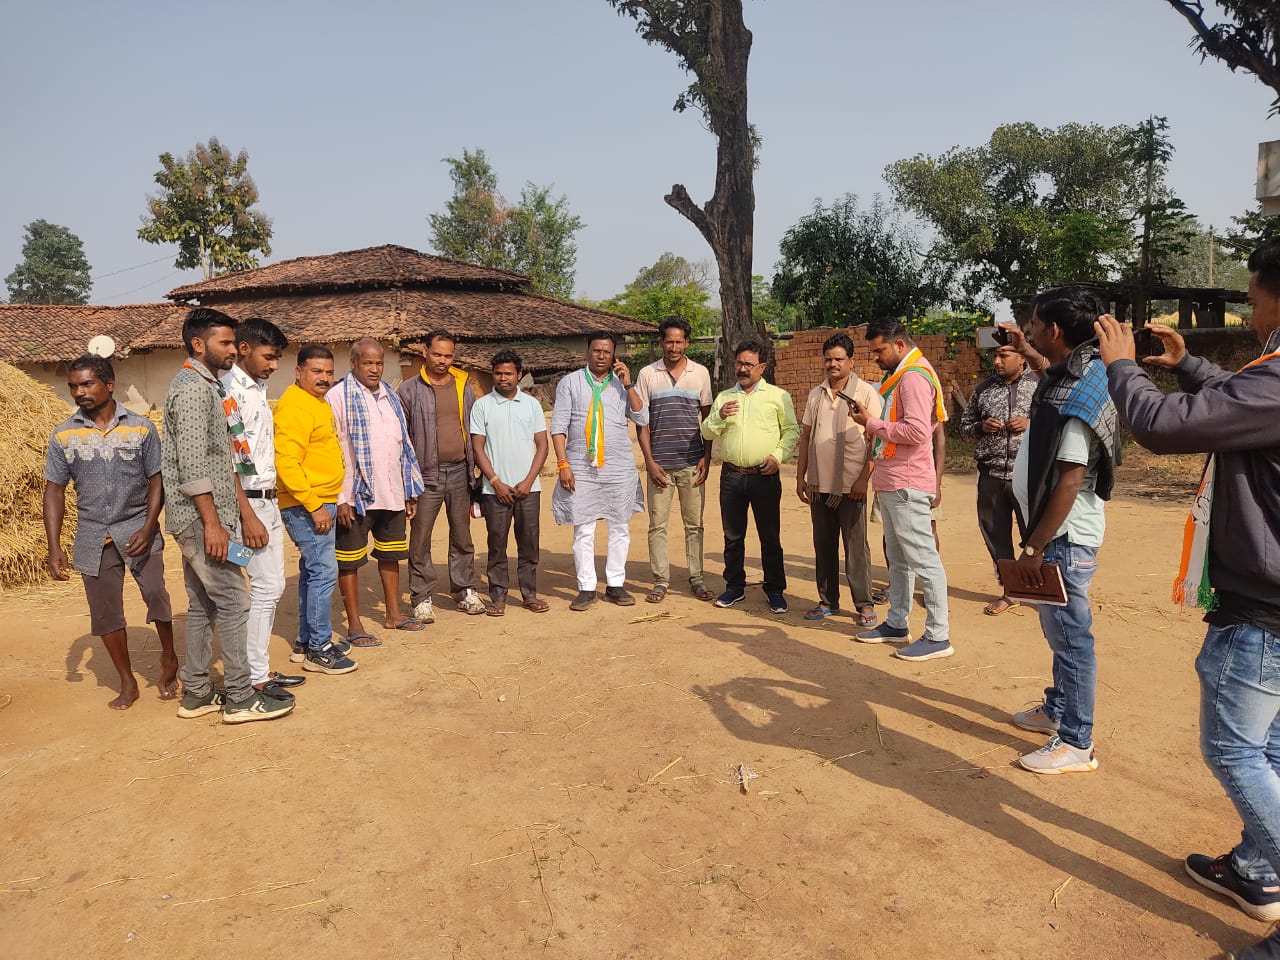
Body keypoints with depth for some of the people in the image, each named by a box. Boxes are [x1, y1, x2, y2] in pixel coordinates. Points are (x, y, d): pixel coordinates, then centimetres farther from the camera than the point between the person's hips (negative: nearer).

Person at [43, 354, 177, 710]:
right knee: (105, 613, 7)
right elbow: (54, 491, 2)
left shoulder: (141, 427, -4)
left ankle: (168, 660, 14)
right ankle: (127, 683, 21)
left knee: (156, 596, -11)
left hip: (138, 530, -2)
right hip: (93, 537, 2)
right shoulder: (63, 435, 0)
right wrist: (54, 548, -4)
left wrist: (148, 528, -14)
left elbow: (157, 480, -1)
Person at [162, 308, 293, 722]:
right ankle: (239, 697, 3)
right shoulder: (192, 389, -14)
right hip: (199, 518, -10)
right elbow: (192, 466, -20)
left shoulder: (210, 387, 17)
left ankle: (196, 693, 22)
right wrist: (212, 523, -20)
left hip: (203, 518, 10)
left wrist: (245, 513, 15)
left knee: (202, 605, 13)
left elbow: (225, 460, 17)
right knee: (233, 601, -5)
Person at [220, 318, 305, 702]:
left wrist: (270, 509, 15)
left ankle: (261, 669, 23)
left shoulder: (258, 389, 14)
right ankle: (255, 678, 4)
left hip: (269, 500, 9)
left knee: (273, 585, 13)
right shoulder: (231, 390, -13)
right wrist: (248, 518, -21)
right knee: (265, 587, -6)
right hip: (249, 501, -9)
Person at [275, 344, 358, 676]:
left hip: (321, 502, 11)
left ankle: (306, 641, 25)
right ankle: (319, 649, -1)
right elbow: (286, 462, -24)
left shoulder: (317, 403, 16)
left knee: (312, 571, 15)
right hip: (306, 506, -11)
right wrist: (314, 506, -23)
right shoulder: (295, 406, -16)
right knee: (324, 571, -9)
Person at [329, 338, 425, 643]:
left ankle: (394, 614, 31)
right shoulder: (338, 397, -8)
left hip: (391, 495, 7)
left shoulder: (390, 397, 14)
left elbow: (404, 445, 18)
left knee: (390, 555, 17)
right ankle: (354, 626, 13)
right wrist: (340, 498, -17)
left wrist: (410, 490, 15)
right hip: (356, 496, -7)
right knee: (350, 561, 3)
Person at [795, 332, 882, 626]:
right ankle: (828, 601, 22)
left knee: (856, 547, 0)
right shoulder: (815, 395, 12)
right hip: (819, 484, 5)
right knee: (823, 546, 11)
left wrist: (864, 479, -14)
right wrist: (800, 477, 11)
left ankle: (864, 605, 10)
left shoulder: (866, 393, -4)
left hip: (850, 485, -5)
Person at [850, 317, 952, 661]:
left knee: (923, 558, -5)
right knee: (897, 559, 16)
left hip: (907, 485, -10)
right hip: (890, 483, 10)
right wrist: (873, 422, 6)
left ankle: (938, 636, 1)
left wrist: (872, 424, -14)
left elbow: (917, 431, -24)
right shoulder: (900, 375, 17)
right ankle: (896, 624, 25)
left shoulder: (914, 376, -14)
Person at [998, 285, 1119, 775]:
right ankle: (1057, 709, 38)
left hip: (1065, 535, -10)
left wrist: (1034, 547, -23)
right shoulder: (1073, 375, 6)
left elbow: (1069, 482, -26)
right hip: (1059, 531, 10)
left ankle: (1076, 744, 11)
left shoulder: (1077, 395, -23)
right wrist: (1026, 352, 32)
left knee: (1070, 635, 0)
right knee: (1060, 629, 21)